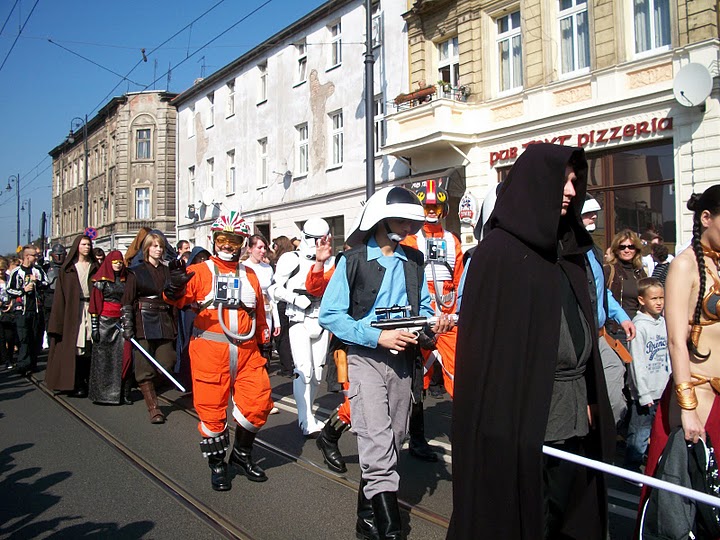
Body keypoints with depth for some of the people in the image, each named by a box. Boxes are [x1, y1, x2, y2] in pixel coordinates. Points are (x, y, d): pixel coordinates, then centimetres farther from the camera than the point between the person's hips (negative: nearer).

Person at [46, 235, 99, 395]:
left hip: (90, 308, 2)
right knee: (74, 347, -5)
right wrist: (59, 317, -6)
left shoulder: (94, 267, 14)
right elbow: (61, 293, 2)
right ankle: (76, 384, -1)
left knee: (89, 346, -2)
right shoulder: (68, 268, 7)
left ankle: (89, 381, 4)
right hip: (73, 310, -2)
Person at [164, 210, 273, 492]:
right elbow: (181, 298, -14)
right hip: (211, 351, -4)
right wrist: (175, 288, -35)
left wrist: (264, 339, 19)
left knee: (259, 403, 0)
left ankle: (241, 453, 24)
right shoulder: (201, 271, 1)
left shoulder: (249, 275, 16)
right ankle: (216, 464, 22)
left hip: (247, 351, 4)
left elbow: (260, 312, 22)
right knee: (212, 409, 2)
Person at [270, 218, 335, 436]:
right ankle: (307, 421, -10)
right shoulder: (291, 259, -1)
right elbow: (275, 289, -1)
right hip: (299, 320, -4)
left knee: (317, 372, 9)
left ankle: (306, 412, 27)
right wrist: (295, 298, -14)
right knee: (304, 369, -14)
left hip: (321, 321, 5)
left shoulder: (331, 262, 10)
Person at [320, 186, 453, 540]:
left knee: (392, 441, 11)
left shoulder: (414, 261, 11)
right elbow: (330, 314, -10)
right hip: (366, 358, -5)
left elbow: (422, 307, 18)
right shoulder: (353, 261, -5)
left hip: (403, 359, 5)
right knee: (378, 447, -13)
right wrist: (378, 336, -19)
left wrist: (434, 322, -6)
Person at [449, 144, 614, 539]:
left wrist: (592, 399, 11)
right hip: (525, 414, -7)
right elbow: (485, 338, -14)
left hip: (574, 415, 7)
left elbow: (582, 328, 14)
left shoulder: (568, 250, 13)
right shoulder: (499, 250, -10)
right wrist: (504, 421, -16)